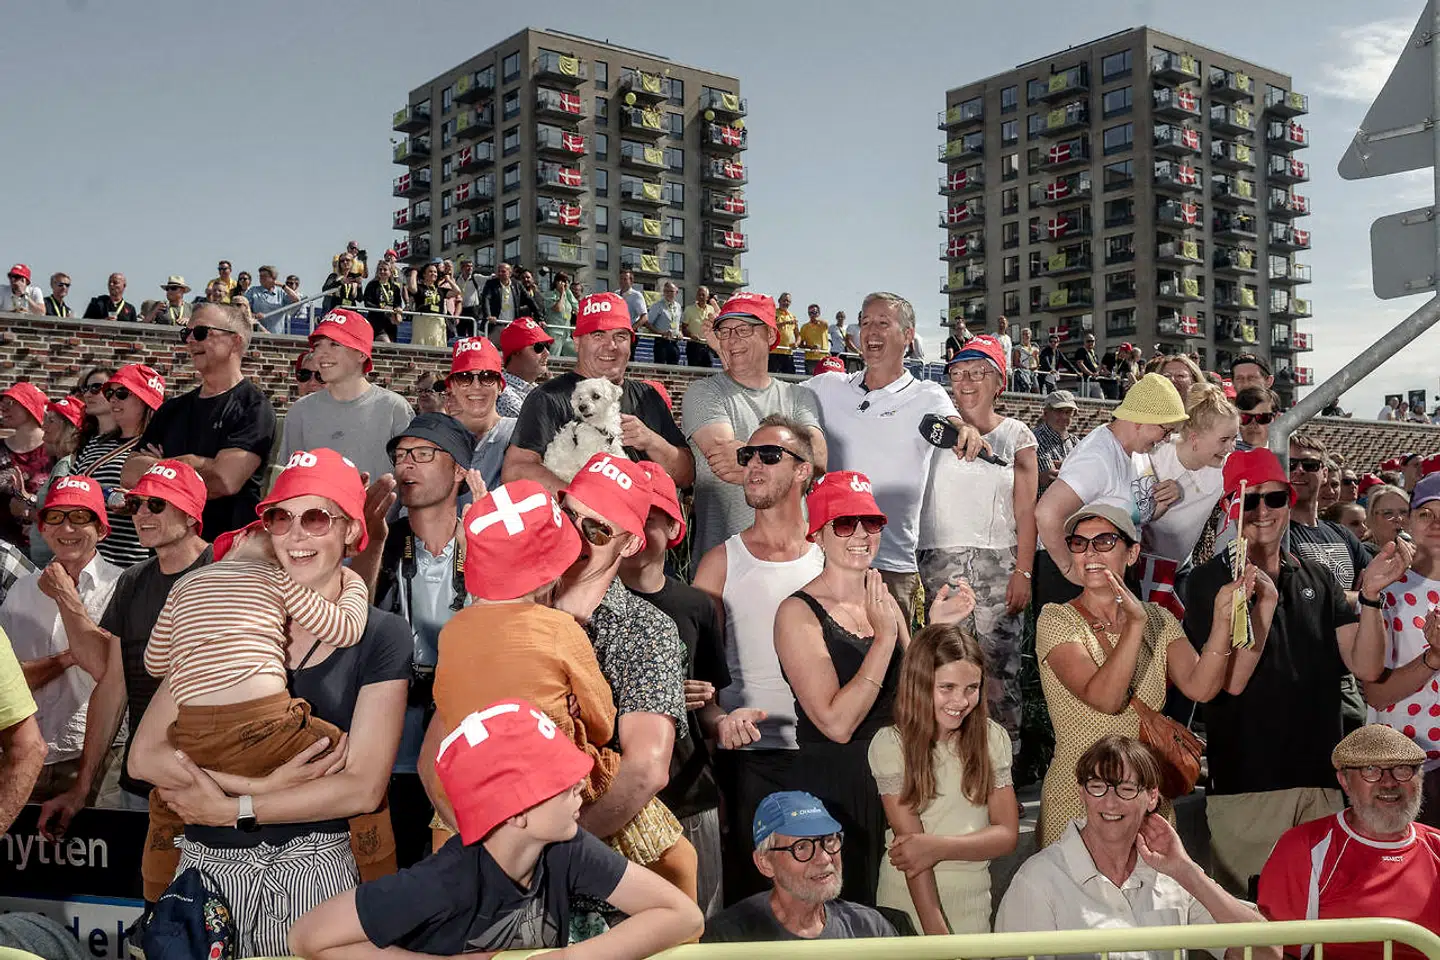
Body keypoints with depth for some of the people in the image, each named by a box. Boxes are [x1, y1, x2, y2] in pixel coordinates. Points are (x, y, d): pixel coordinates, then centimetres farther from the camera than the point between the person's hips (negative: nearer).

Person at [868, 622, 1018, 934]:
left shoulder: (992, 738, -4)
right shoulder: (891, 744, -14)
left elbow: (1007, 835, -5)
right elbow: (911, 843, -17)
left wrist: (939, 847, -21)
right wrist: (936, 933, -22)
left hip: (974, 902, 3)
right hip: (909, 900, -2)